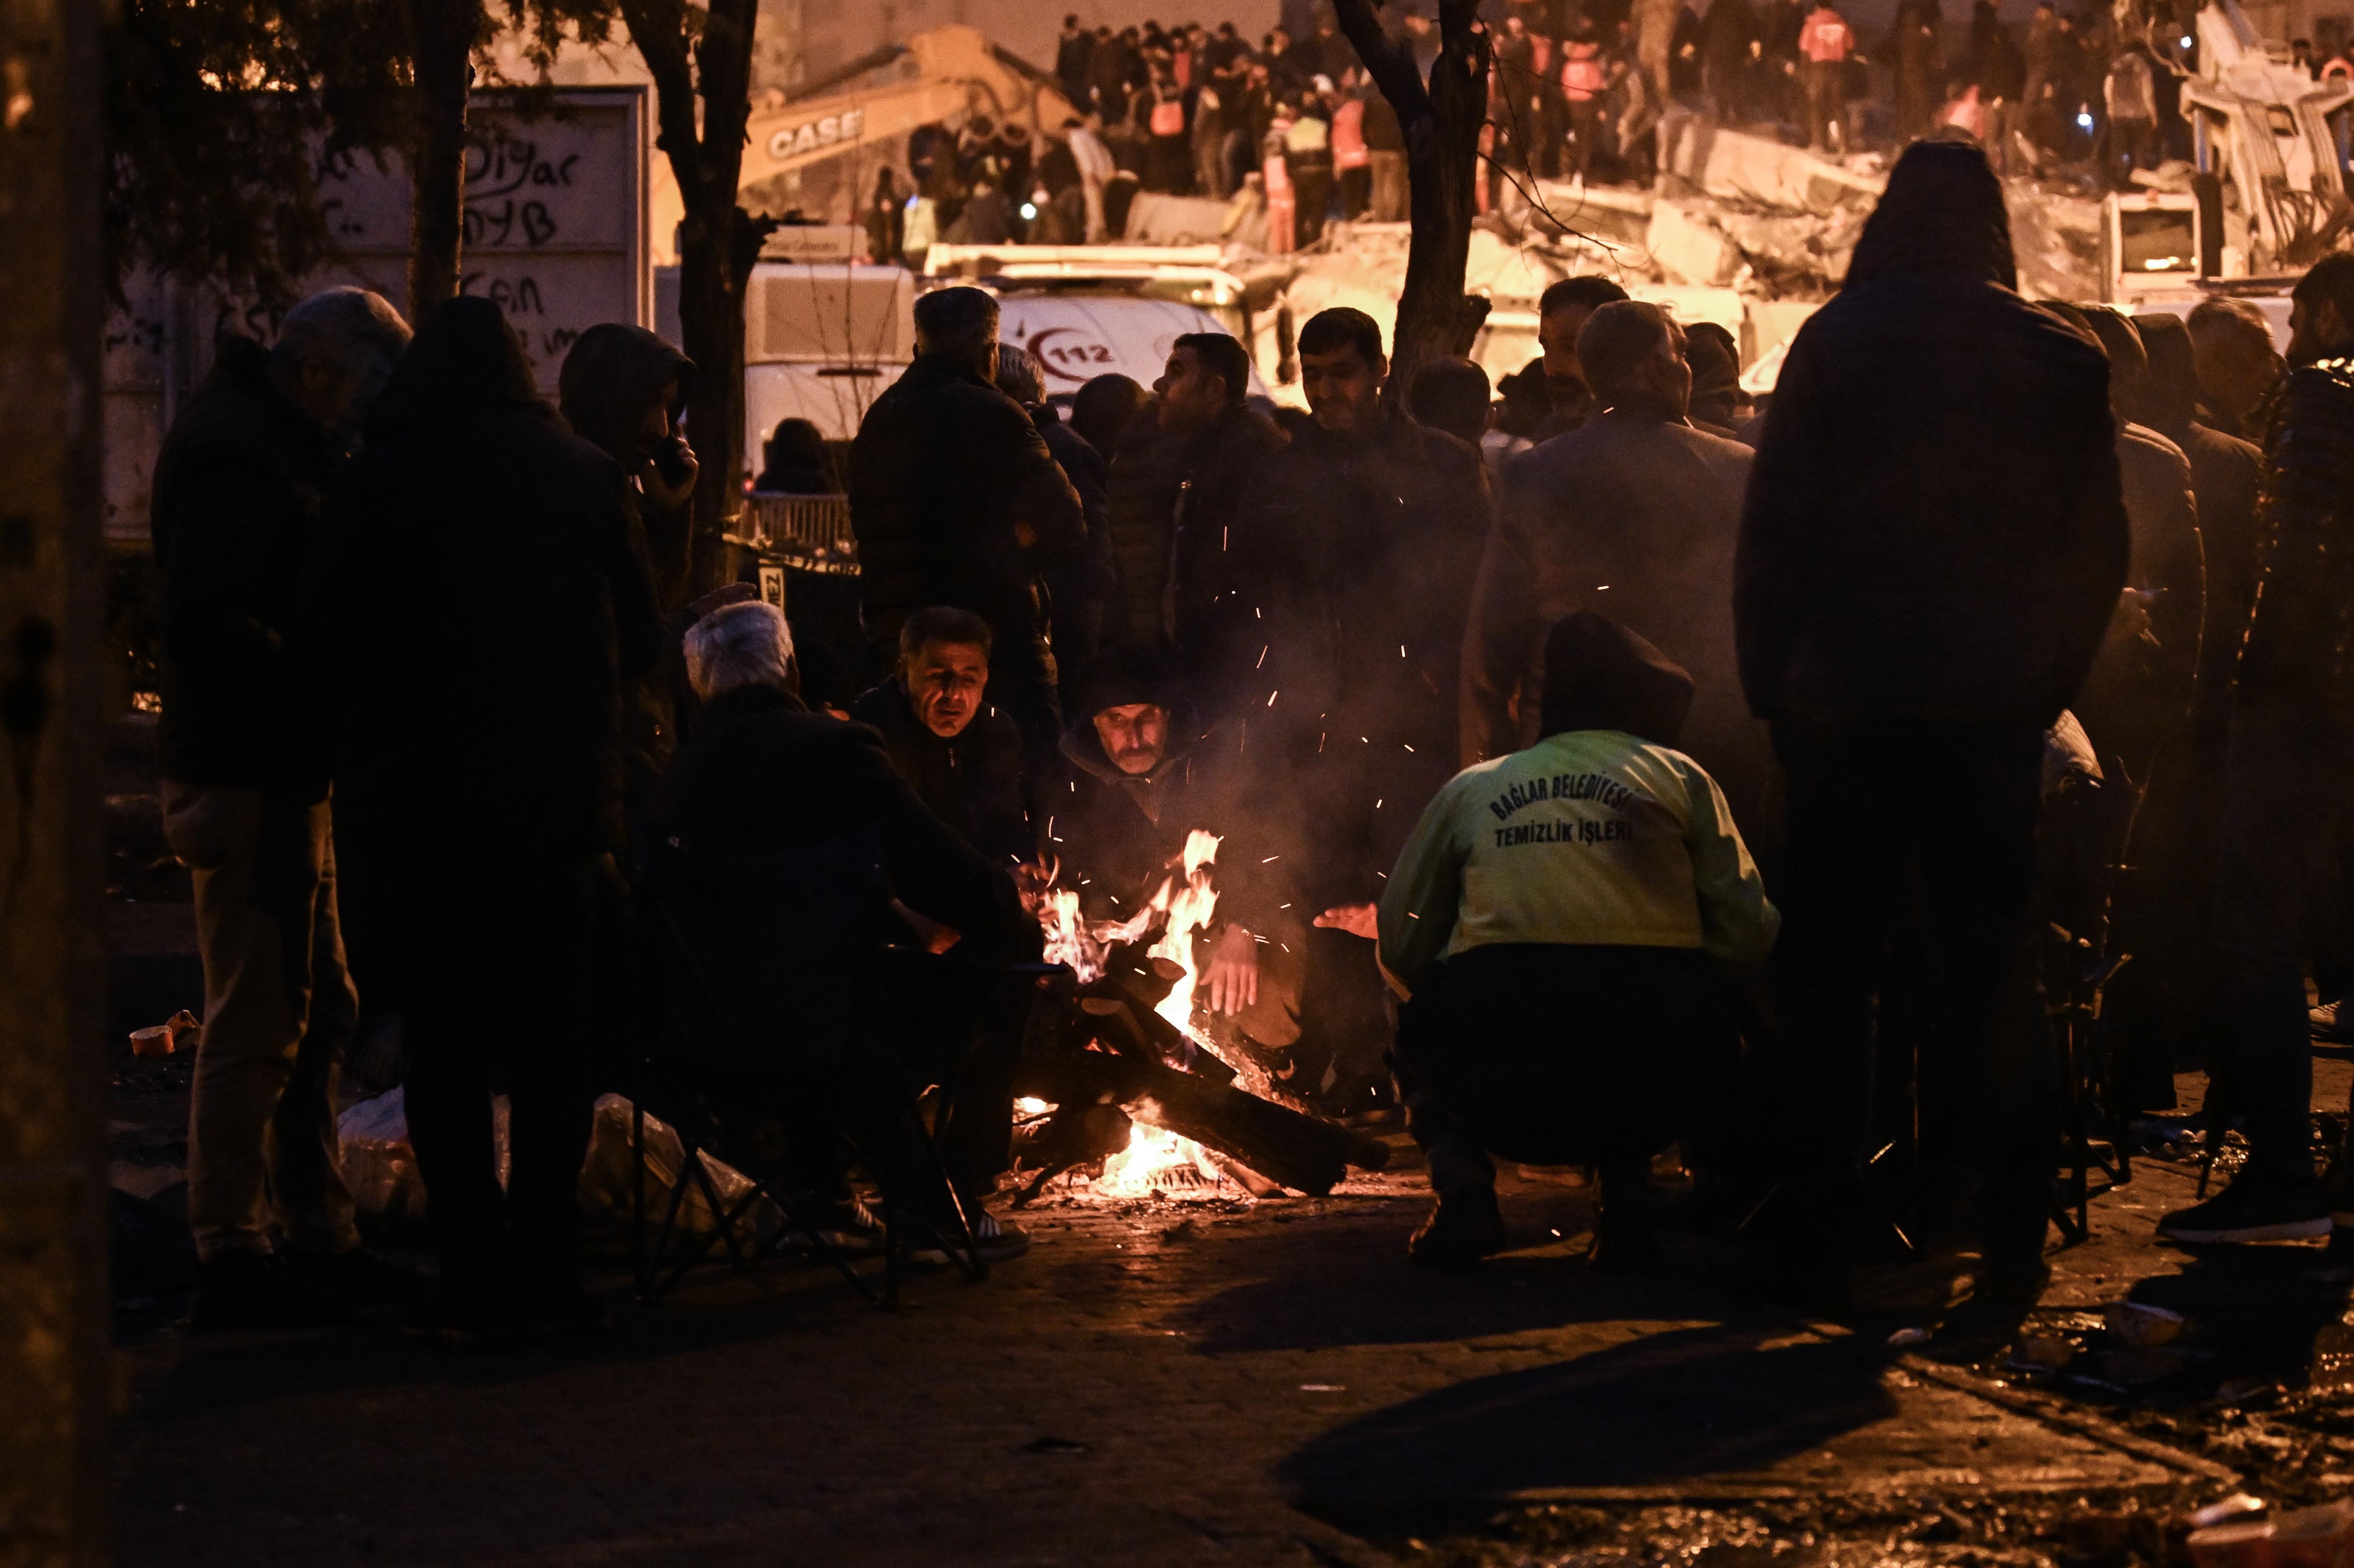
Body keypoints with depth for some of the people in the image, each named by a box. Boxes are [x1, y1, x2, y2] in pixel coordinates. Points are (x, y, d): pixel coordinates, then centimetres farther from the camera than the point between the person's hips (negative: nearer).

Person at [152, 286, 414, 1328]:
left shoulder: (273, 443, 17)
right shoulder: (237, 452, -16)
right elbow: (202, 625, -25)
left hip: (280, 771, 11)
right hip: (246, 773, -11)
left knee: (316, 1014, 15)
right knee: (257, 1023, -6)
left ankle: (316, 1236, 22)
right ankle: (231, 1260, -2)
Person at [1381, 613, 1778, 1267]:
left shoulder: (1473, 788, 17)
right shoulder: (1680, 778, 14)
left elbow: (1401, 950, 16)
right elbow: (1746, 940, 7)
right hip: (1647, 1094, 0)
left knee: (1420, 1044, 34)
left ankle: (1461, 1184, 5)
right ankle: (1626, 1190, 11)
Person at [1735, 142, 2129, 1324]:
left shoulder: (1838, 341, -4)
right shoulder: (2063, 362, 3)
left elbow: (1773, 529, -5)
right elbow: (2100, 551, 6)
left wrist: (1769, 682, 3)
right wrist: (2048, 684, 13)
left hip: (1848, 702, -2)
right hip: (1998, 711, 2)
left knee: (1827, 971, 5)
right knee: (1992, 981, 7)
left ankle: (1818, 1243, 1)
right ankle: (2011, 1248, 4)